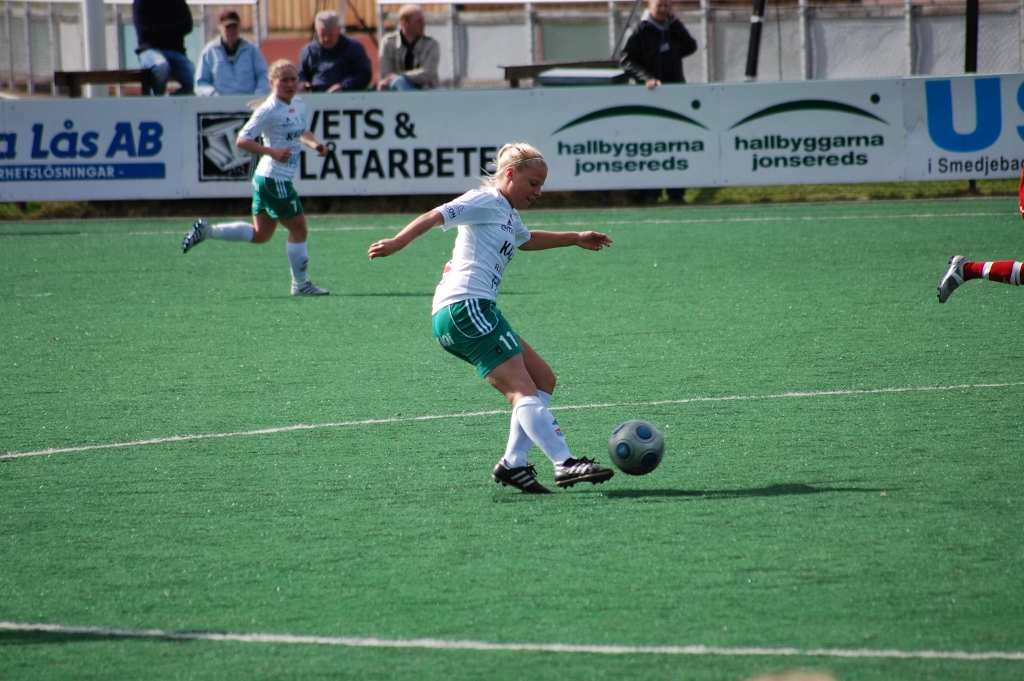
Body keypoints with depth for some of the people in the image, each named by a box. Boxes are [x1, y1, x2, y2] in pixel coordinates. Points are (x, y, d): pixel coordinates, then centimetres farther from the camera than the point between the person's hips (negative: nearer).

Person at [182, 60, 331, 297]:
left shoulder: (299, 105, 9)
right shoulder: (269, 110, -17)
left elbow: (302, 132, 27)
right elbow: (242, 140, -19)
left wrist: (314, 144, 5)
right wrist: (272, 152, -29)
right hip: (274, 179, -9)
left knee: (260, 234, 16)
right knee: (299, 229, 0)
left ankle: (206, 231, 17)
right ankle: (300, 284, 13)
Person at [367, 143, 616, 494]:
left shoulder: (509, 215, 27)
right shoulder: (485, 202, -3)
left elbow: (526, 239, 50)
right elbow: (436, 216, -15)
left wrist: (576, 238, 55)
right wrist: (397, 242, -28)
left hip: (472, 313, 11)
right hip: (466, 307, -11)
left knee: (543, 380, 9)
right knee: (523, 390, -17)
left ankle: (513, 463, 3)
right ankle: (565, 464, -25)